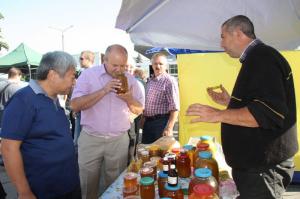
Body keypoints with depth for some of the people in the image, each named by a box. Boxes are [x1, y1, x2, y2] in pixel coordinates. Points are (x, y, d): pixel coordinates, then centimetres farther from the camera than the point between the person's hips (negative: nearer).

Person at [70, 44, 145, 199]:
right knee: (87, 184, 12)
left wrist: (128, 98, -14)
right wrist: (104, 90, -22)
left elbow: (139, 110, 7)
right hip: (90, 139, -2)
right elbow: (75, 105, -15)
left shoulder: (130, 79, 3)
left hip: (119, 140, 2)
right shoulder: (88, 74, -6)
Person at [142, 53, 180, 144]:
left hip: (161, 122, -7)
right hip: (147, 122, 7)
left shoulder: (170, 81, -11)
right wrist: (143, 119, 16)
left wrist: (169, 128, -22)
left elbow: (174, 108, -17)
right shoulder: (150, 81, 13)